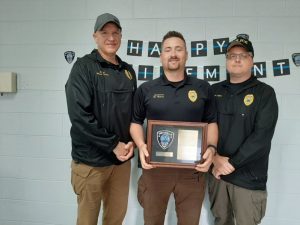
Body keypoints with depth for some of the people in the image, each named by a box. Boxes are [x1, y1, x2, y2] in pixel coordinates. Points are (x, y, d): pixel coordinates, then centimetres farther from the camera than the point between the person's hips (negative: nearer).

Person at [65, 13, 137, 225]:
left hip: (121, 158, 5)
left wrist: (131, 142, -1)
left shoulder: (128, 71, 9)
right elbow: (79, 115, -17)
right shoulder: (84, 67, -8)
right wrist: (113, 144, -16)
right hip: (91, 159, -5)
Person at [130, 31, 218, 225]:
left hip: (192, 168, 1)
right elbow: (136, 122, 8)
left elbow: (211, 123, 8)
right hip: (155, 167, 0)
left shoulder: (203, 88, 5)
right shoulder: (146, 89, 3)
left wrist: (211, 148, -9)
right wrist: (141, 145, -11)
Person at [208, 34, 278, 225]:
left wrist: (232, 163, -16)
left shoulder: (265, 93, -3)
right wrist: (214, 158, -12)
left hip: (249, 177, -3)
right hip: (216, 171, 3)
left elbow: (262, 136, -13)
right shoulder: (214, 91, 6)